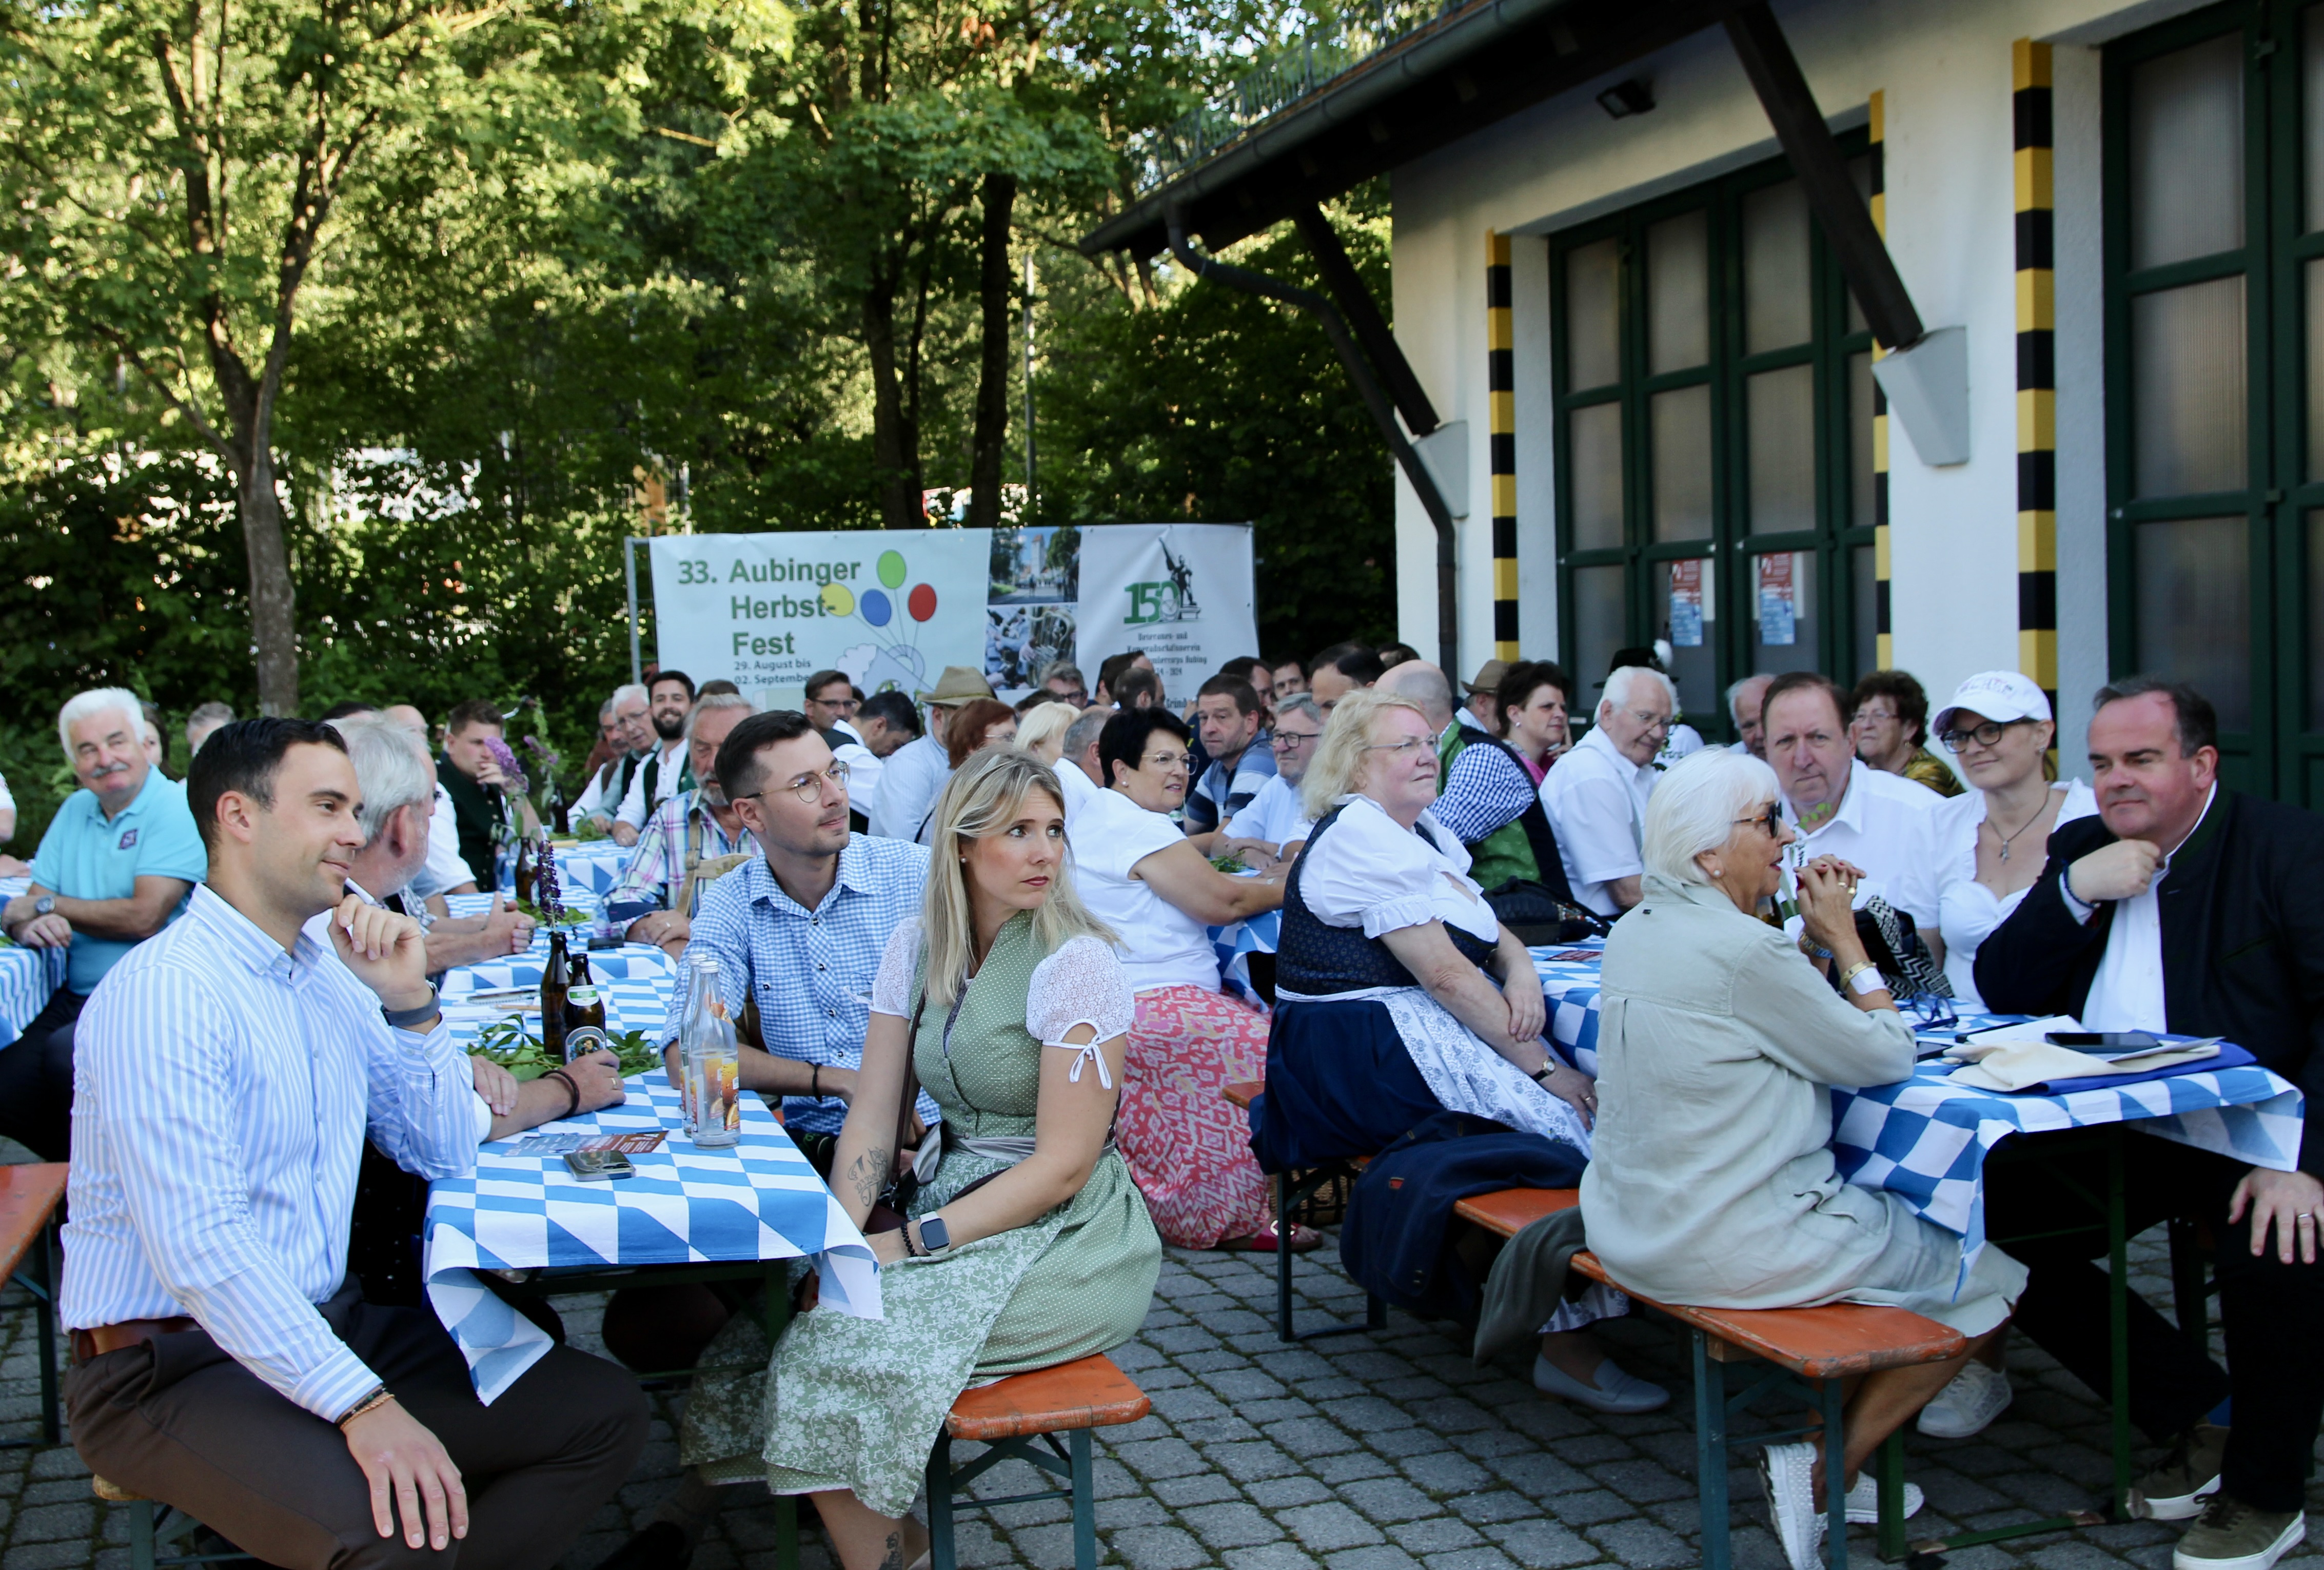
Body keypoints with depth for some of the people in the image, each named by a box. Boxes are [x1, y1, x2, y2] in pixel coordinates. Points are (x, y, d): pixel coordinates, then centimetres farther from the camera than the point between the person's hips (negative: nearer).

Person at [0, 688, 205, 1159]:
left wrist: (47, 906, -3)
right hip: (77, 999, 7)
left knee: (67, 1054, -31)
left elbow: (144, 918, -17)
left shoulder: (176, 810, -7)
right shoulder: (75, 811, 16)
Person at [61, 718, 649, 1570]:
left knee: (605, 1412, -4)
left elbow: (448, 1155, 12)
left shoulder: (329, 974, 10)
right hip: (169, 1367, -8)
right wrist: (363, 1405, -30)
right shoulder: (162, 992, -17)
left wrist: (410, 1002, -2)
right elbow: (200, 1246, -26)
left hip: (328, 1325, 8)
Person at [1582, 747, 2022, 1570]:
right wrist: (1843, 937, -2)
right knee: (1987, 1274, 7)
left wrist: (1810, 937, 7)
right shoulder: (1740, 949, -22)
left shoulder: (1636, 932, 6)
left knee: (1893, 1214, 27)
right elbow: (1885, 1054, -13)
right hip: (1725, 1246, -9)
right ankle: (1823, 1470, 8)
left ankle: (1825, 1448, 22)